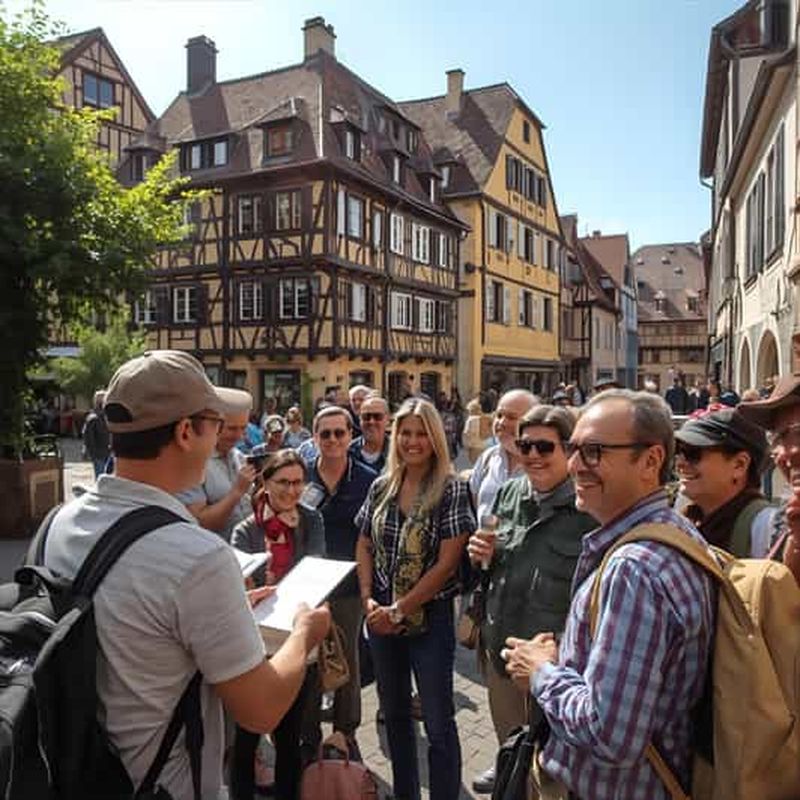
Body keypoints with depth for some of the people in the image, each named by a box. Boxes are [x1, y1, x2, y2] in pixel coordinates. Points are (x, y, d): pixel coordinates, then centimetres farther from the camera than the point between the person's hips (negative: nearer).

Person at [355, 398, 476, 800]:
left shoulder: (451, 489, -12)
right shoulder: (381, 487, 3)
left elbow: (447, 562, -15)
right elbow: (364, 546, 9)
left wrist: (401, 609, -14)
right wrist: (368, 600, -4)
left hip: (429, 616, -5)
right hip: (381, 618, 5)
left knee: (438, 723, 4)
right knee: (394, 714, 19)